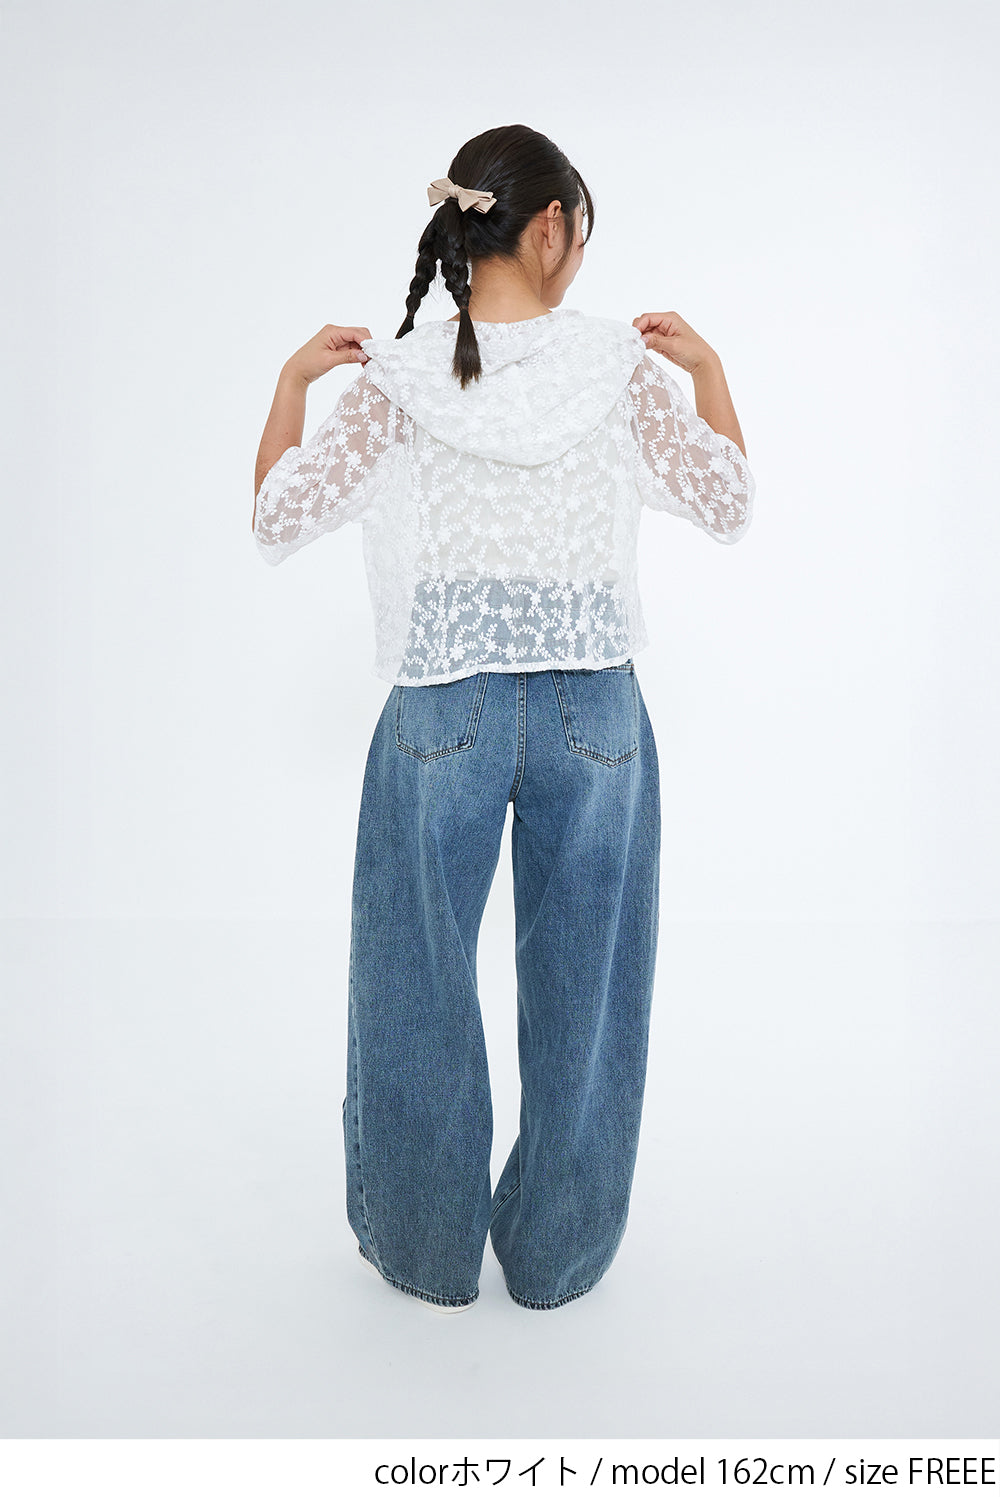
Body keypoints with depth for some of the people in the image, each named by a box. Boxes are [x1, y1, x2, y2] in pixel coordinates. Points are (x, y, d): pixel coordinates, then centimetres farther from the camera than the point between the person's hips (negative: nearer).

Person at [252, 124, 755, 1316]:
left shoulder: (400, 376, -3)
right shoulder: (620, 361, -2)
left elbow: (279, 520, 1)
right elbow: (728, 508, 7)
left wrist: (293, 378, 11)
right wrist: (707, 366, 17)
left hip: (442, 719, 0)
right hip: (593, 716, 1)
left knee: (420, 983, 17)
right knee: (579, 987, 17)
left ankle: (427, 1252, 35)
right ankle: (554, 1256, 35)